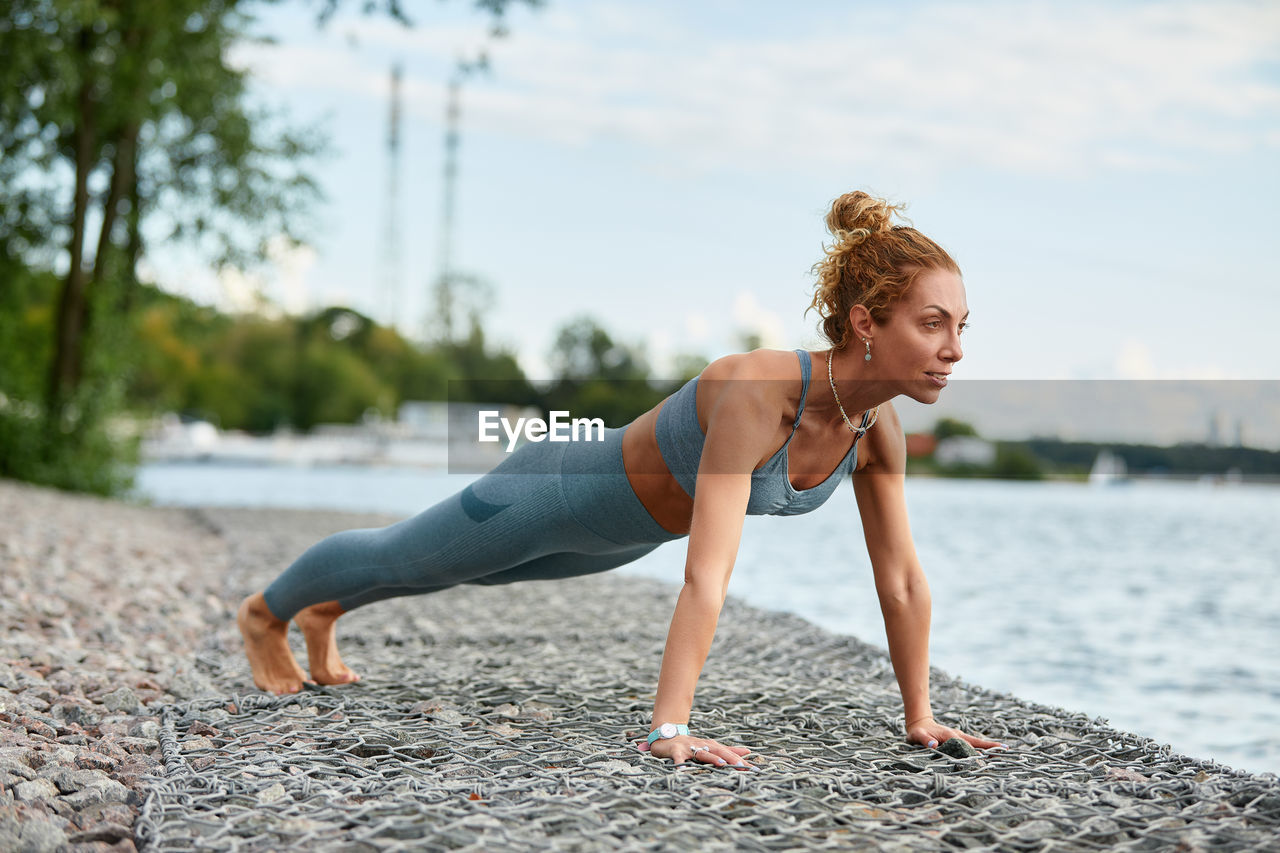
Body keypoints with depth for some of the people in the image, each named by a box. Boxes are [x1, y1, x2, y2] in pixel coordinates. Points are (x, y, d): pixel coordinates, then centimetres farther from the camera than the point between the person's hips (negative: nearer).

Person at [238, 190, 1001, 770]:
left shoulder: (879, 425, -20)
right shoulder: (757, 396, -43)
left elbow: (902, 579, -12)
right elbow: (708, 573, -49)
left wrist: (920, 716, -11)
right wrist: (670, 728, -52)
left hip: (622, 528, 8)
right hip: (565, 489, -7)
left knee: (450, 571, 33)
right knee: (398, 556, 21)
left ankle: (325, 615, 62)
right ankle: (267, 613, 52)